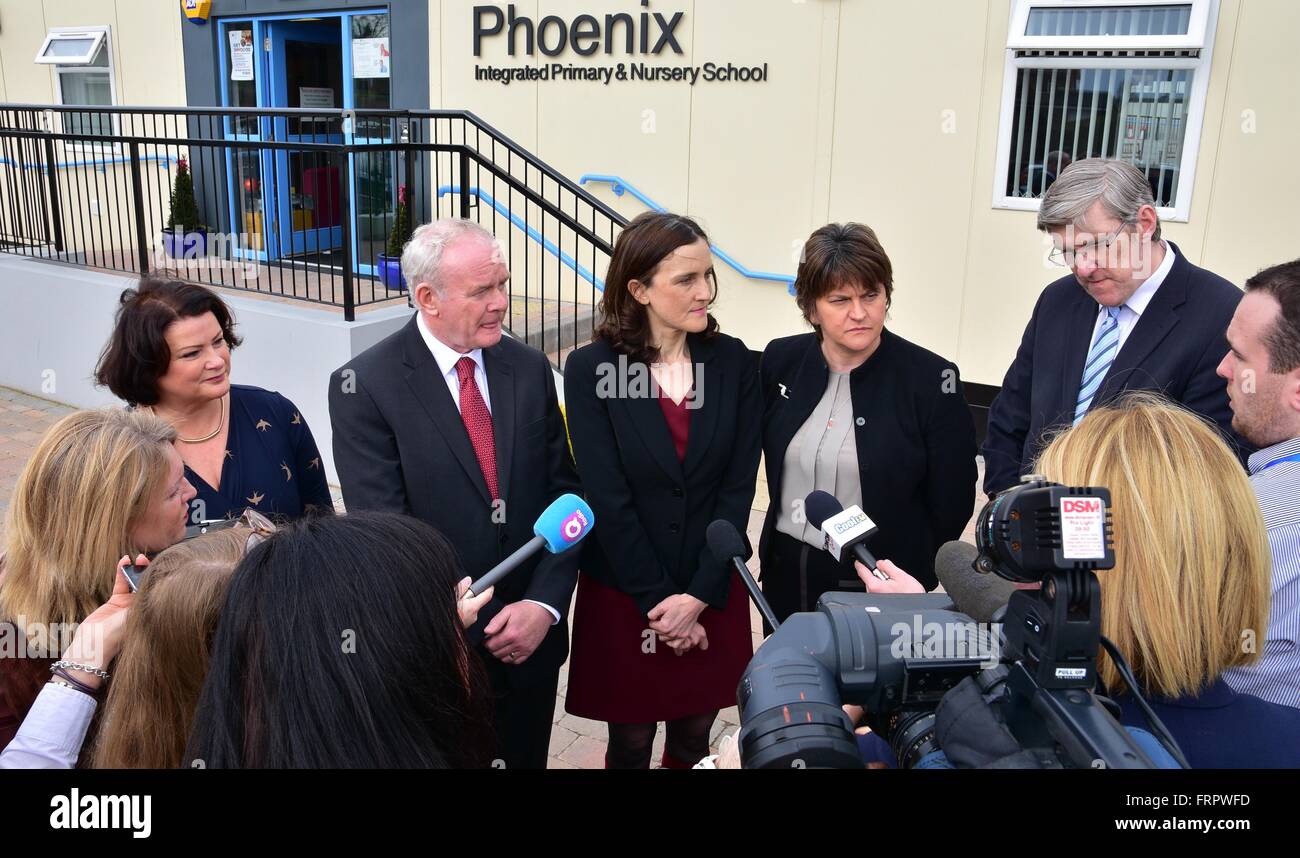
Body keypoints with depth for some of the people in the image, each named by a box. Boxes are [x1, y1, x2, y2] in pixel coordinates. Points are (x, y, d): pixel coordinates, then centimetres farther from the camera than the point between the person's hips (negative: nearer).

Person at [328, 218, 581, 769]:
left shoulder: (530, 369, -1)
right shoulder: (364, 386, -13)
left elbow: (563, 494, 1)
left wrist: (544, 605, -11)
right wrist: (478, 632, -17)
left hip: (532, 636, 4)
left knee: (525, 758, 20)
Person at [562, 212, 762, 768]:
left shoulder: (733, 362, -3)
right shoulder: (591, 368, -10)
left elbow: (738, 487, -5)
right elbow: (608, 500, -12)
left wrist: (698, 596, -11)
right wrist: (657, 602, -12)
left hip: (712, 593, 2)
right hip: (623, 592, -2)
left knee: (693, 740, 17)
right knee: (631, 743, 14)